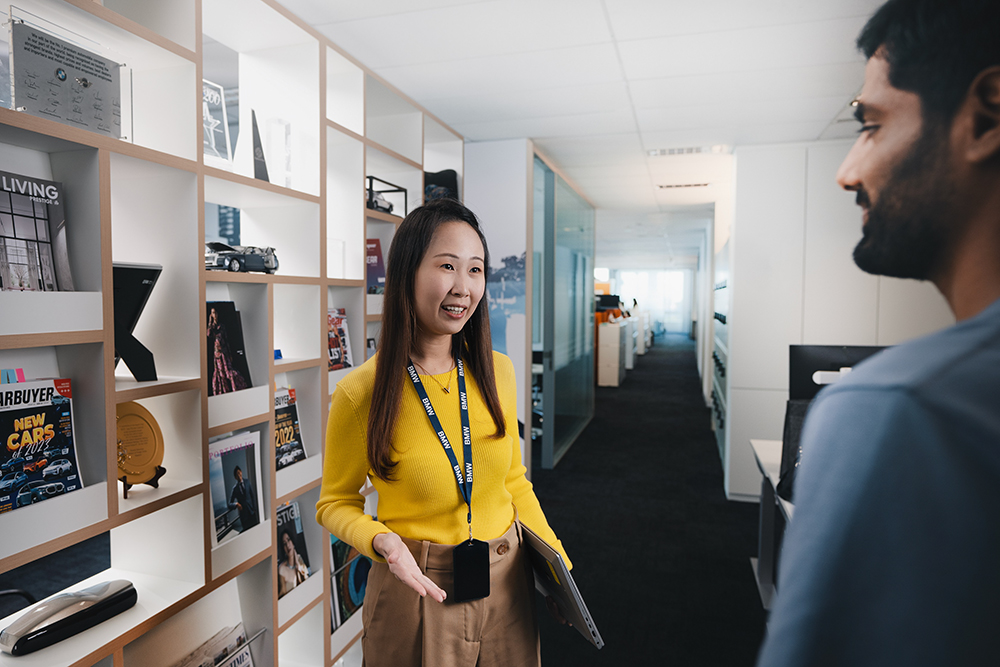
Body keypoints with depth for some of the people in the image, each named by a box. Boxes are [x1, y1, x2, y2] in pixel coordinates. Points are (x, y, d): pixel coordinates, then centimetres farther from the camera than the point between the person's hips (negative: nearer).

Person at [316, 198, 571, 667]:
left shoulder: (498, 373, -5)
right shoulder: (359, 393, -17)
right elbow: (336, 503, -4)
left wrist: (557, 559, 2)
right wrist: (382, 540, -23)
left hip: (507, 580, 4)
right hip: (417, 590, -3)